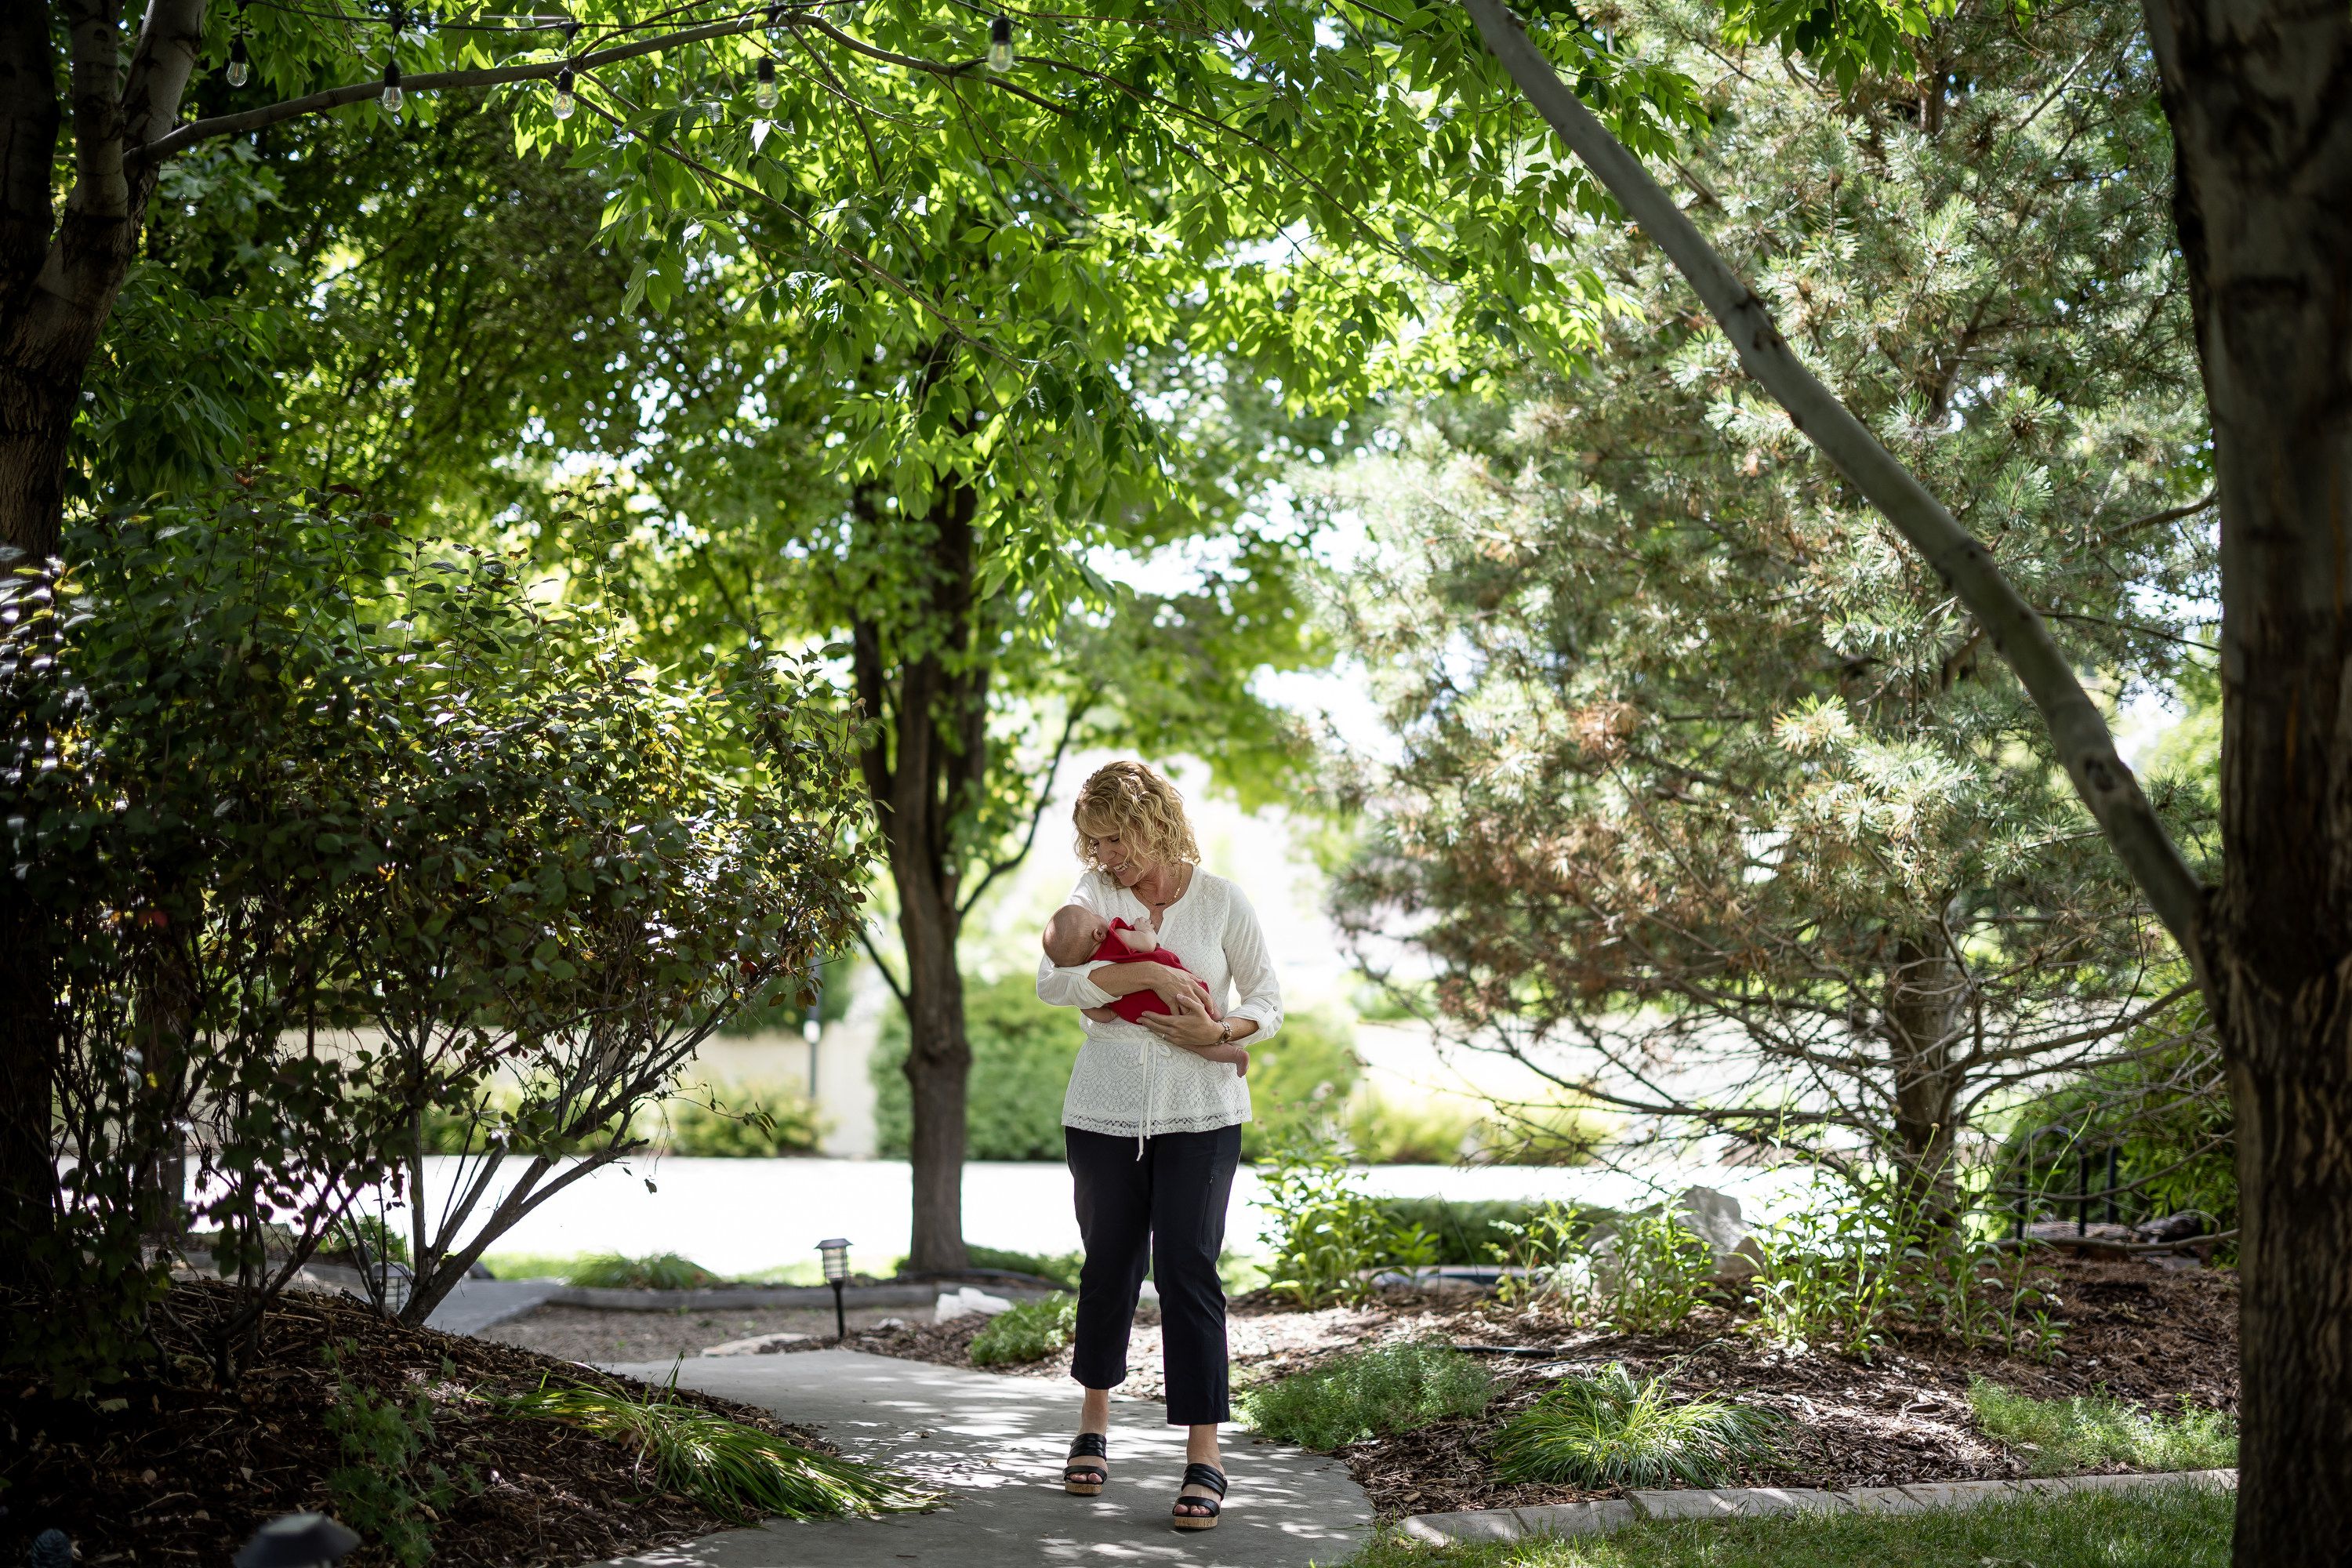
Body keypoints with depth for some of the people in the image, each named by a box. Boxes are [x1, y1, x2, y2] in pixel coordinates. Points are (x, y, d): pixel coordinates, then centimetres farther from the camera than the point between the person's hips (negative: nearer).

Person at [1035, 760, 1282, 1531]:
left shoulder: (1221, 901, 0)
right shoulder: (1094, 892, 1)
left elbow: (1269, 1004, 4)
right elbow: (1052, 980, -15)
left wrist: (1220, 1030, -17)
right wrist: (1146, 974, -25)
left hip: (1199, 1113, -2)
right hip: (1104, 1112, 2)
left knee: (1189, 1272, -7)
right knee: (1109, 1265, 12)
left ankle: (1204, 1459, -4)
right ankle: (1094, 1425, 32)